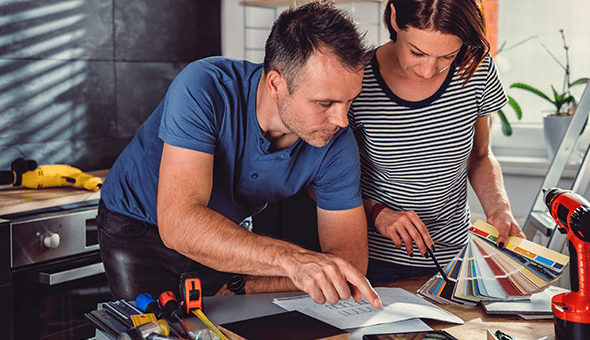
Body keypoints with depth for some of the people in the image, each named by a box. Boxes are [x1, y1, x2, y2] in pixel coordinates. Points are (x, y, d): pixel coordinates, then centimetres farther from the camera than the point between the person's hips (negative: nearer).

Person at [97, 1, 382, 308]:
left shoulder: (336, 144, -21)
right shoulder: (205, 88, -33)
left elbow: (351, 258, -19)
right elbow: (178, 223, -41)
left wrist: (241, 286, -28)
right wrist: (292, 260, -53)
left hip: (227, 234, 4)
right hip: (137, 224, -4)